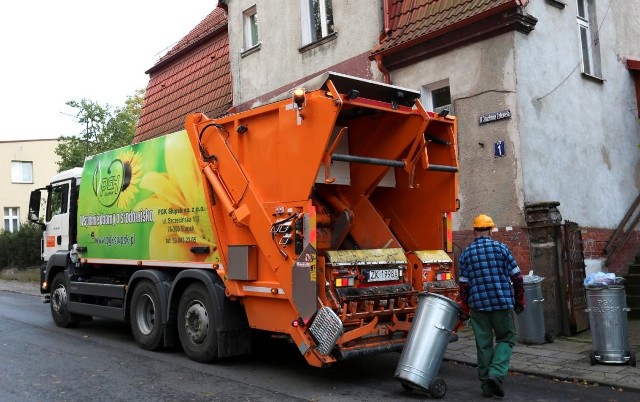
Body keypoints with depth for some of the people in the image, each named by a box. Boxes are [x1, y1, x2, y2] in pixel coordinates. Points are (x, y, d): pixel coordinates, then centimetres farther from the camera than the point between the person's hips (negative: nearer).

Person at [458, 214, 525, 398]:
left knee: (483, 344, 10)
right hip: (503, 303, -1)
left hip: (478, 305, 2)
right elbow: (516, 278, -1)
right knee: (505, 339, 13)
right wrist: (519, 301, 11)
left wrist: (464, 310, 10)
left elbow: (464, 285, 2)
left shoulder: (466, 254, 2)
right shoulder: (501, 248, -2)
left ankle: (486, 384, 15)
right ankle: (496, 373, -5)